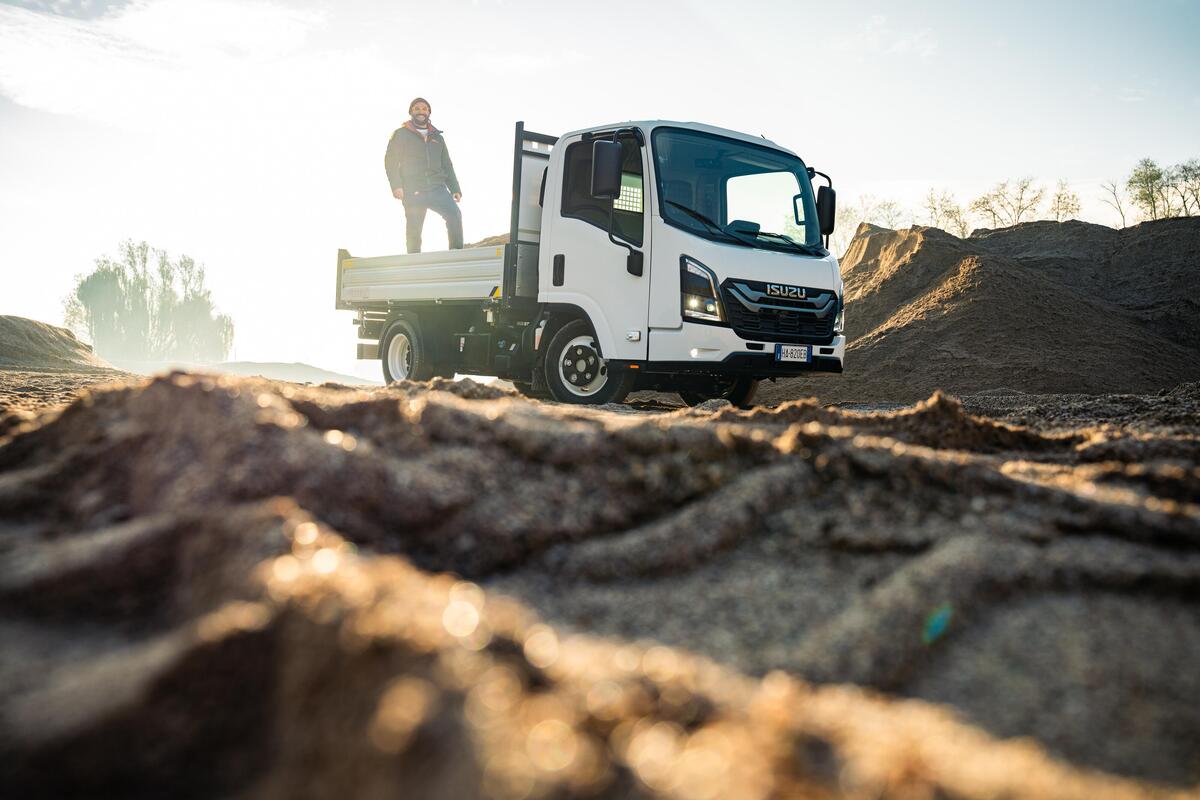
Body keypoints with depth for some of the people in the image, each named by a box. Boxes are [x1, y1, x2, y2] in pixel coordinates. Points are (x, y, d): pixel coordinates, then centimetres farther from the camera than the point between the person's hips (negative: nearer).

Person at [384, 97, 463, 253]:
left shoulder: (437, 137, 23)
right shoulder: (401, 135, 11)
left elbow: (447, 166, 23)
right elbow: (390, 161, 3)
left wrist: (455, 189, 10)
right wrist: (396, 186, -12)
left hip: (437, 189, 2)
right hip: (413, 192, -2)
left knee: (454, 214, -23)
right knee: (414, 230, -5)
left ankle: (457, 251, -23)